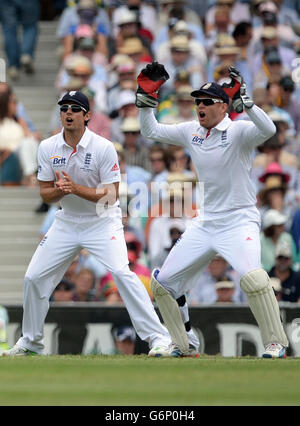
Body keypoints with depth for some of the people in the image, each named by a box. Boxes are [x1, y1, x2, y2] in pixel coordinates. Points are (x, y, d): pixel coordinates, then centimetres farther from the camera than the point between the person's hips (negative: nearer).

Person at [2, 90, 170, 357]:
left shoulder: (104, 147, -16)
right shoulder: (48, 148, -4)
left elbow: (111, 196, -17)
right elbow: (45, 195, -1)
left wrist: (76, 188, -30)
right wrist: (60, 190, -24)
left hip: (102, 222, -5)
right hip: (67, 222, 5)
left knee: (121, 272, -25)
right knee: (34, 278, 2)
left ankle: (158, 338, -21)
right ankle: (31, 343, 23)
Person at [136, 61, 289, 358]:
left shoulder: (238, 131, -12)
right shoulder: (191, 131, 7)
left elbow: (267, 129, -32)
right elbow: (150, 131, 14)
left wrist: (244, 101, -42)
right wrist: (146, 97, 1)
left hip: (239, 221, -7)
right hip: (205, 223, 7)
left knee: (251, 276, -32)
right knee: (162, 282, 8)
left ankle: (276, 342, -16)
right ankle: (185, 344, 24)